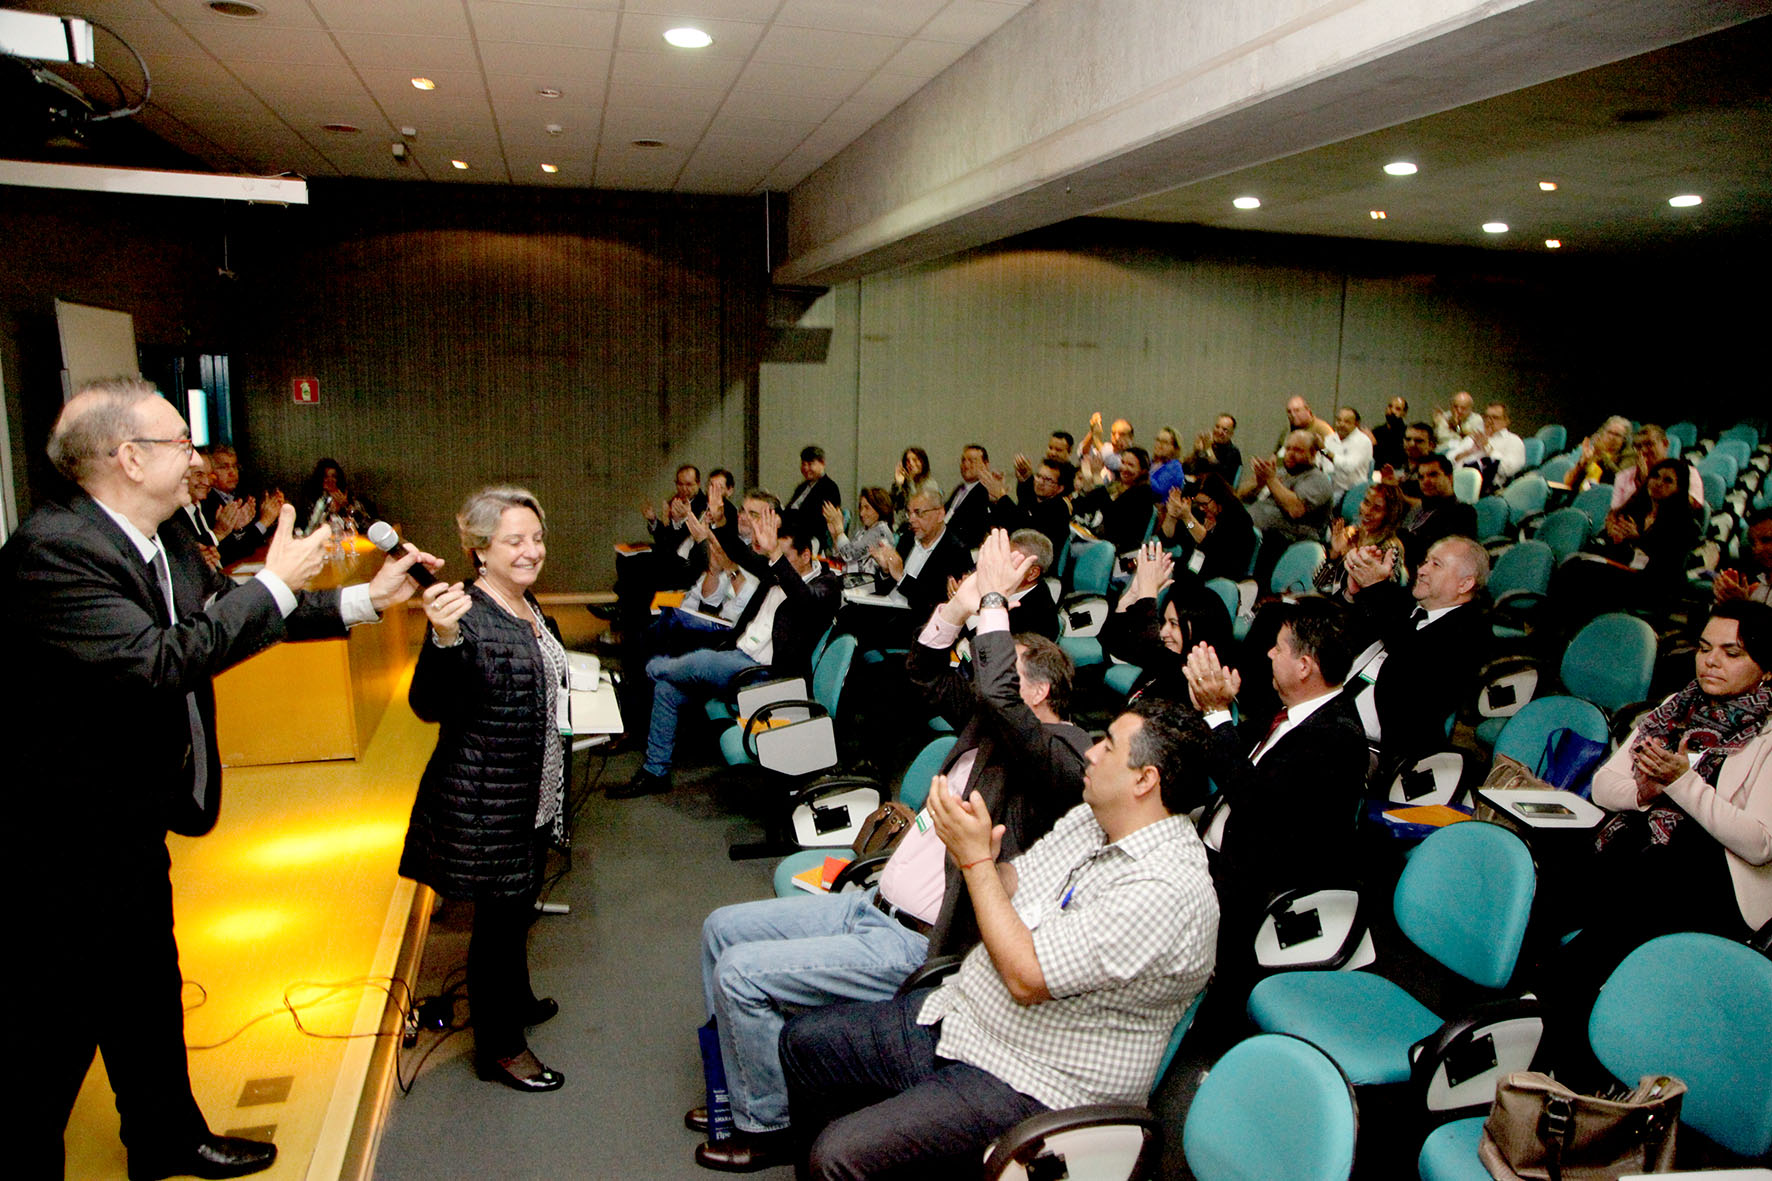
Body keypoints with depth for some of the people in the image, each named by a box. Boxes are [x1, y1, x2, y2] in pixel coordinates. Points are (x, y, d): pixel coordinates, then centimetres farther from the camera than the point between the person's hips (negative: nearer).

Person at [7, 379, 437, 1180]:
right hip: (68, 841, -9)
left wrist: (365, 598, 7)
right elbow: (159, 661, -33)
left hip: (133, 820, 10)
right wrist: (277, 581, -25)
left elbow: (230, 619, 12)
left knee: (150, 989, 24)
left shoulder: (165, 543, 1)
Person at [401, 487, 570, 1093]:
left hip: (530, 798, 9)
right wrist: (443, 639, -48)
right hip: (483, 803, -9)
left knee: (518, 906, 24)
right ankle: (498, 1047, 22)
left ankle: (515, 1000, 45)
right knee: (498, 916, 5)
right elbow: (429, 707, -32)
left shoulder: (528, 608, 7)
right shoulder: (466, 616, -21)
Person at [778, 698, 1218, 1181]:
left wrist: (975, 858, -19)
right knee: (804, 1039, 12)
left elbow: (1026, 978, -25)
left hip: (1029, 1085, -9)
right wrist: (977, 847, -12)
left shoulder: (1168, 889, -24)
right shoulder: (1089, 818, 5)